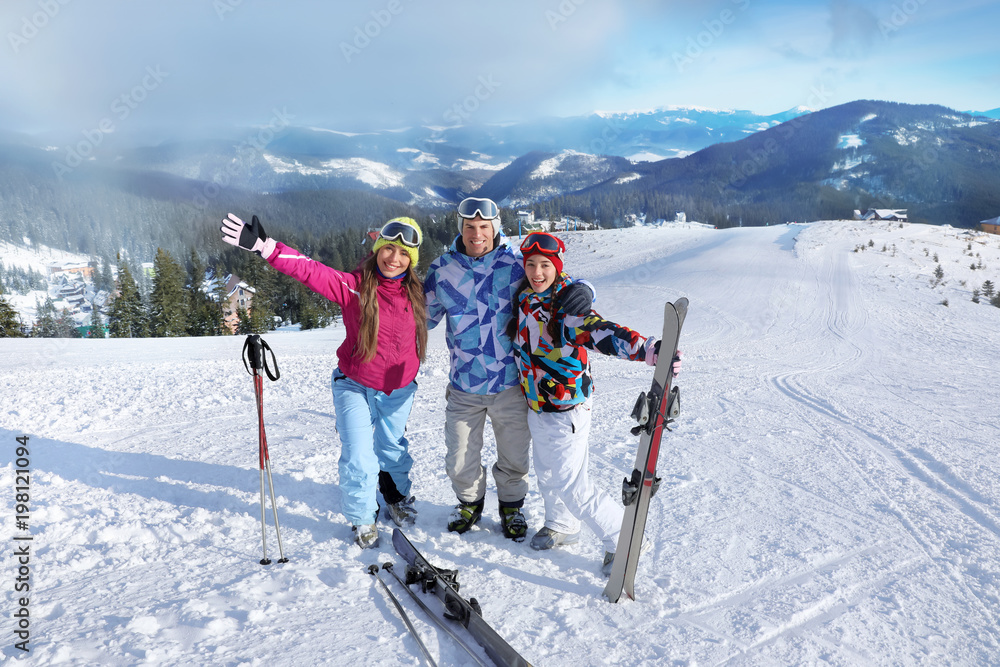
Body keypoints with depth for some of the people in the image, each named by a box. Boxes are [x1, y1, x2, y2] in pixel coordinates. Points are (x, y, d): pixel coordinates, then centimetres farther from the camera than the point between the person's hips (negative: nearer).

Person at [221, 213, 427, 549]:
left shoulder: (415, 292, -8)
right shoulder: (354, 286, -19)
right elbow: (310, 270, -31)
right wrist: (264, 246, -40)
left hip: (399, 390, 3)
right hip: (355, 386, -3)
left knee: (392, 448, 21)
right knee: (358, 458, -3)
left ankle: (397, 499, 48)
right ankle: (363, 521, 23)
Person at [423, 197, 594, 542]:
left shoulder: (517, 261, -8)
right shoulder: (442, 268, -1)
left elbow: (558, 283, -2)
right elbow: (423, 315, 13)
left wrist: (582, 290, -24)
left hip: (510, 384, -1)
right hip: (463, 386, 2)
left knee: (515, 458, 15)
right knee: (459, 462, 13)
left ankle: (511, 506, 44)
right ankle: (470, 502, 44)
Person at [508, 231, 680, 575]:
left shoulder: (566, 308, -22)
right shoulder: (525, 298, -1)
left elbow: (603, 333, -39)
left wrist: (649, 350, -52)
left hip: (565, 411, -8)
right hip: (537, 407, 8)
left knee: (570, 484, -5)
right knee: (547, 473, 22)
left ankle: (623, 538, 14)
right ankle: (561, 527, 46)